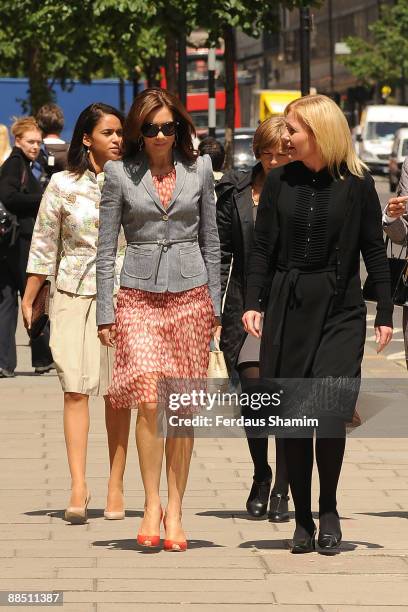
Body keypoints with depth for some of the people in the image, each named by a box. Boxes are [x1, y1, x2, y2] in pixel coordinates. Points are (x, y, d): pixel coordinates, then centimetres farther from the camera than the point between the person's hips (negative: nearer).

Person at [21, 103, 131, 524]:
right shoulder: (63, 184, 4)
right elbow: (44, 244, 8)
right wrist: (28, 299, 8)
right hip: (74, 295, -1)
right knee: (75, 387, -9)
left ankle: (116, 487, 6)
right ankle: (78, 489, -13)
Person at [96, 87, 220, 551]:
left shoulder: (198, 169, 6)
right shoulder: (120, 173, 2)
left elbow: (210, 240, 13)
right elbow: (106, 247, 4)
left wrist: (214, 305, 9)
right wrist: (105, 313, 0)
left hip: (190, 295, 2)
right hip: (138, 297, -1)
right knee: (150, 399, -16)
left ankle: (174, 512, 8)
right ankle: (151, 504, -5)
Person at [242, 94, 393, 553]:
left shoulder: (356, 184, -1)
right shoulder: (279, 181, 5)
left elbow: (374, 250, 3)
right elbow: (262, 248, 7)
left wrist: (385, 313, 1)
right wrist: (251, 303, -3)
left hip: (341, 309, -3)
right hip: (289, 308, 3)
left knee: (329, 412, -13)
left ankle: (328, 509, 7)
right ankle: (302, 518, 12)